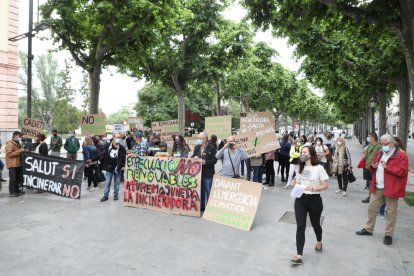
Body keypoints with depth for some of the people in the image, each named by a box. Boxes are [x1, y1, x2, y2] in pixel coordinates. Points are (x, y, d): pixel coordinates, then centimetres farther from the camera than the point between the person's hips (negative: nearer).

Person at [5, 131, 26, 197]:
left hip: (18, 163, 9)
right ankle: (11, 192, -2)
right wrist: (19, 151, -23)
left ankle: (16, 190, 20)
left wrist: (22, 151, 13)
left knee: (18, 177, 11)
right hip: (12, 164, -9)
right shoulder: (10, 144, -11)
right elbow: (9, 154, -20)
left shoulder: (17, 143, 19)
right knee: (12, 178, -7)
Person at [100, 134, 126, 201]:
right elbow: (105, 156, 5)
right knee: (107, 182, 5)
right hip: (109, 168, 1)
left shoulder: (121, 148, -5)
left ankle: (116, 195, 21)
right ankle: (105, 195, 14)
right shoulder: (108, 146, -1)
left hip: (117, 168, 0)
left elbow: (123, 159, -7)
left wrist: (119, 167, -14)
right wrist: (106, 165, 0)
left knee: (116, 182, 10)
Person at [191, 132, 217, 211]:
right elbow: (193, 157, 16)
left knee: (208, 191, 2)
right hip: (198, 172, 6)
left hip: (208, 174, -6)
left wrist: (205, 162, -20)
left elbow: (214, 160, -12)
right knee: (201, 191, 15)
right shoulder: (197, 147, 12)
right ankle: (201, 206, 27)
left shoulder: (212, 148, -8)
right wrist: (194, 158, -6)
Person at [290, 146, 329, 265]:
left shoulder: (319, 168, -9)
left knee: (315, 224, 18)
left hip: (314, 200, -3)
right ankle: (299, 256, -5)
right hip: (300, 199, 3)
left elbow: (325, 185, -8)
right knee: (300, 227, -4)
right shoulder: (300, 168, 7)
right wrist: (295, 184, -5)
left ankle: (319, 242, 50)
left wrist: (314, 188, -25)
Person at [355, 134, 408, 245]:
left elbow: (402, 171, -19)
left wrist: (387, 167, -22)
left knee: (391, 212, 5)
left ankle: (388, 235, 18)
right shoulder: (379, 153, 11)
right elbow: (373, 167, 20)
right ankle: (368, 229, 28)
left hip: (391, 188, -6)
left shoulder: (401, 156, -10)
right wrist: (372, 166, -3)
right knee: (371, 208, 13)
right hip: (377, 188, 6)